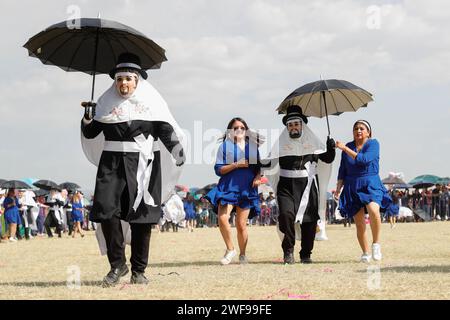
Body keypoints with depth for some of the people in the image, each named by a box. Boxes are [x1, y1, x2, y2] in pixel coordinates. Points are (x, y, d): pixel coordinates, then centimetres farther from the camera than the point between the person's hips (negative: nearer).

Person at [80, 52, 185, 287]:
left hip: (142, 164, -2)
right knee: (106, 210, -12)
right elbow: (90, 134, 13)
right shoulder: (107, 103, 12)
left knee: (141, 218, 0)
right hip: (111, 162, 2)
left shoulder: (151, 101, 6)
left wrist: (176, 150, -16)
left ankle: (138, 270, 10)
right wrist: (88, 118, -6)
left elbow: (166, 130, -1)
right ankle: (117, 265, 1)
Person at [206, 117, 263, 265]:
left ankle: (242, 254, 18)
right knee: (222, 218, -20)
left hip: (246, 189, 1)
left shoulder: (252, 146, 12)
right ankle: (230, 249, -1)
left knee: (241, 225, 0)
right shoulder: (225, 146, 6)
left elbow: (259, 166, 18)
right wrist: (236, 165, -11)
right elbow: (218, 169, 0)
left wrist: (258, 177, -3)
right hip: (228, 187, -1)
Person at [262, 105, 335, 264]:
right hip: (286, 185, -1)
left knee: (309, 220, 0)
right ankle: (288, 251, -8)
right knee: (286, 214, -19)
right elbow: (269, 164, 8)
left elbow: (327, 159, 7)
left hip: (308, 185, 1)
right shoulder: (281, 144, 9)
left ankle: (306, 254, 13)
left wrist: (330, 149, -12)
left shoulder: (312, 142, 9)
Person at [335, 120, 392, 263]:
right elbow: (342, 170, 15)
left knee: (373, 210, -31)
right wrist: (338, 188, 6)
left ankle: (376, 244, -14)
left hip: (371, 185, -3)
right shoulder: (348, 146, 12)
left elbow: (364, 160, -17)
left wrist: (345, 148, -14)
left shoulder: (373, 143, -1)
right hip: (352, 187, 3)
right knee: (359, 224, -2)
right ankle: (365, 253, 10)